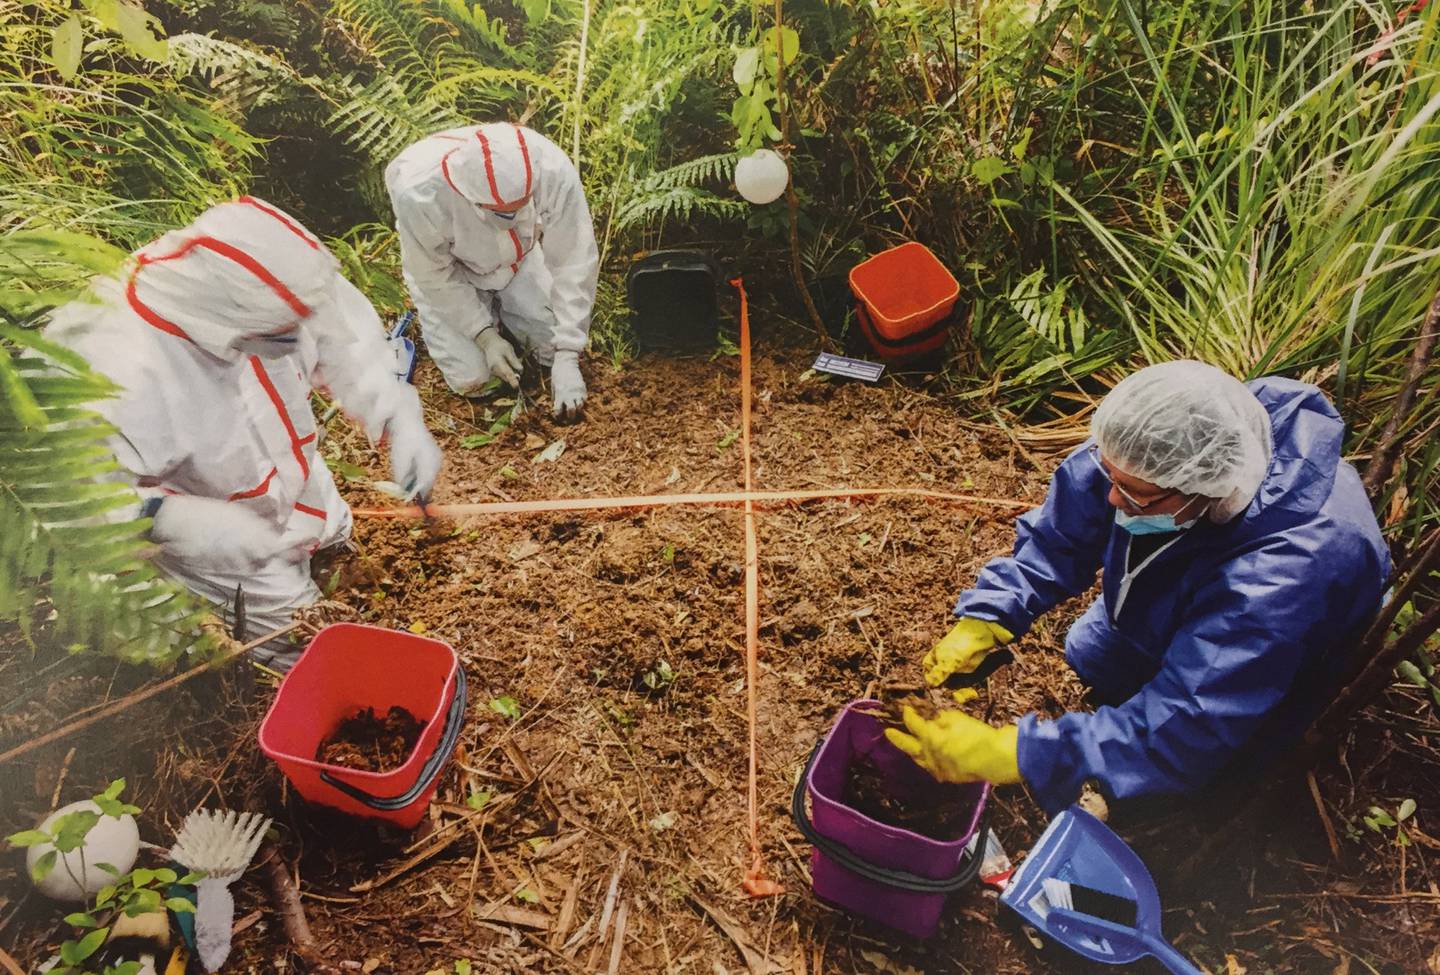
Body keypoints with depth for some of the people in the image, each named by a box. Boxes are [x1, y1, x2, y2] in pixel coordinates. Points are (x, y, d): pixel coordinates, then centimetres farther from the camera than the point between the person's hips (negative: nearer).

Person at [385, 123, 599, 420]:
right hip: (448, 268, -2)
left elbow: (574, 264, -28)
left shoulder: (554, 172, -37)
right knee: (472, 379, -8)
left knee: (558, 346, -5)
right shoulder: (419, 194, -39)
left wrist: (566, 357, -29)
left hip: (519, 258, 2)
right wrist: (484, 336, -25)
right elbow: (433, 274, -21)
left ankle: (498, 307, 20)